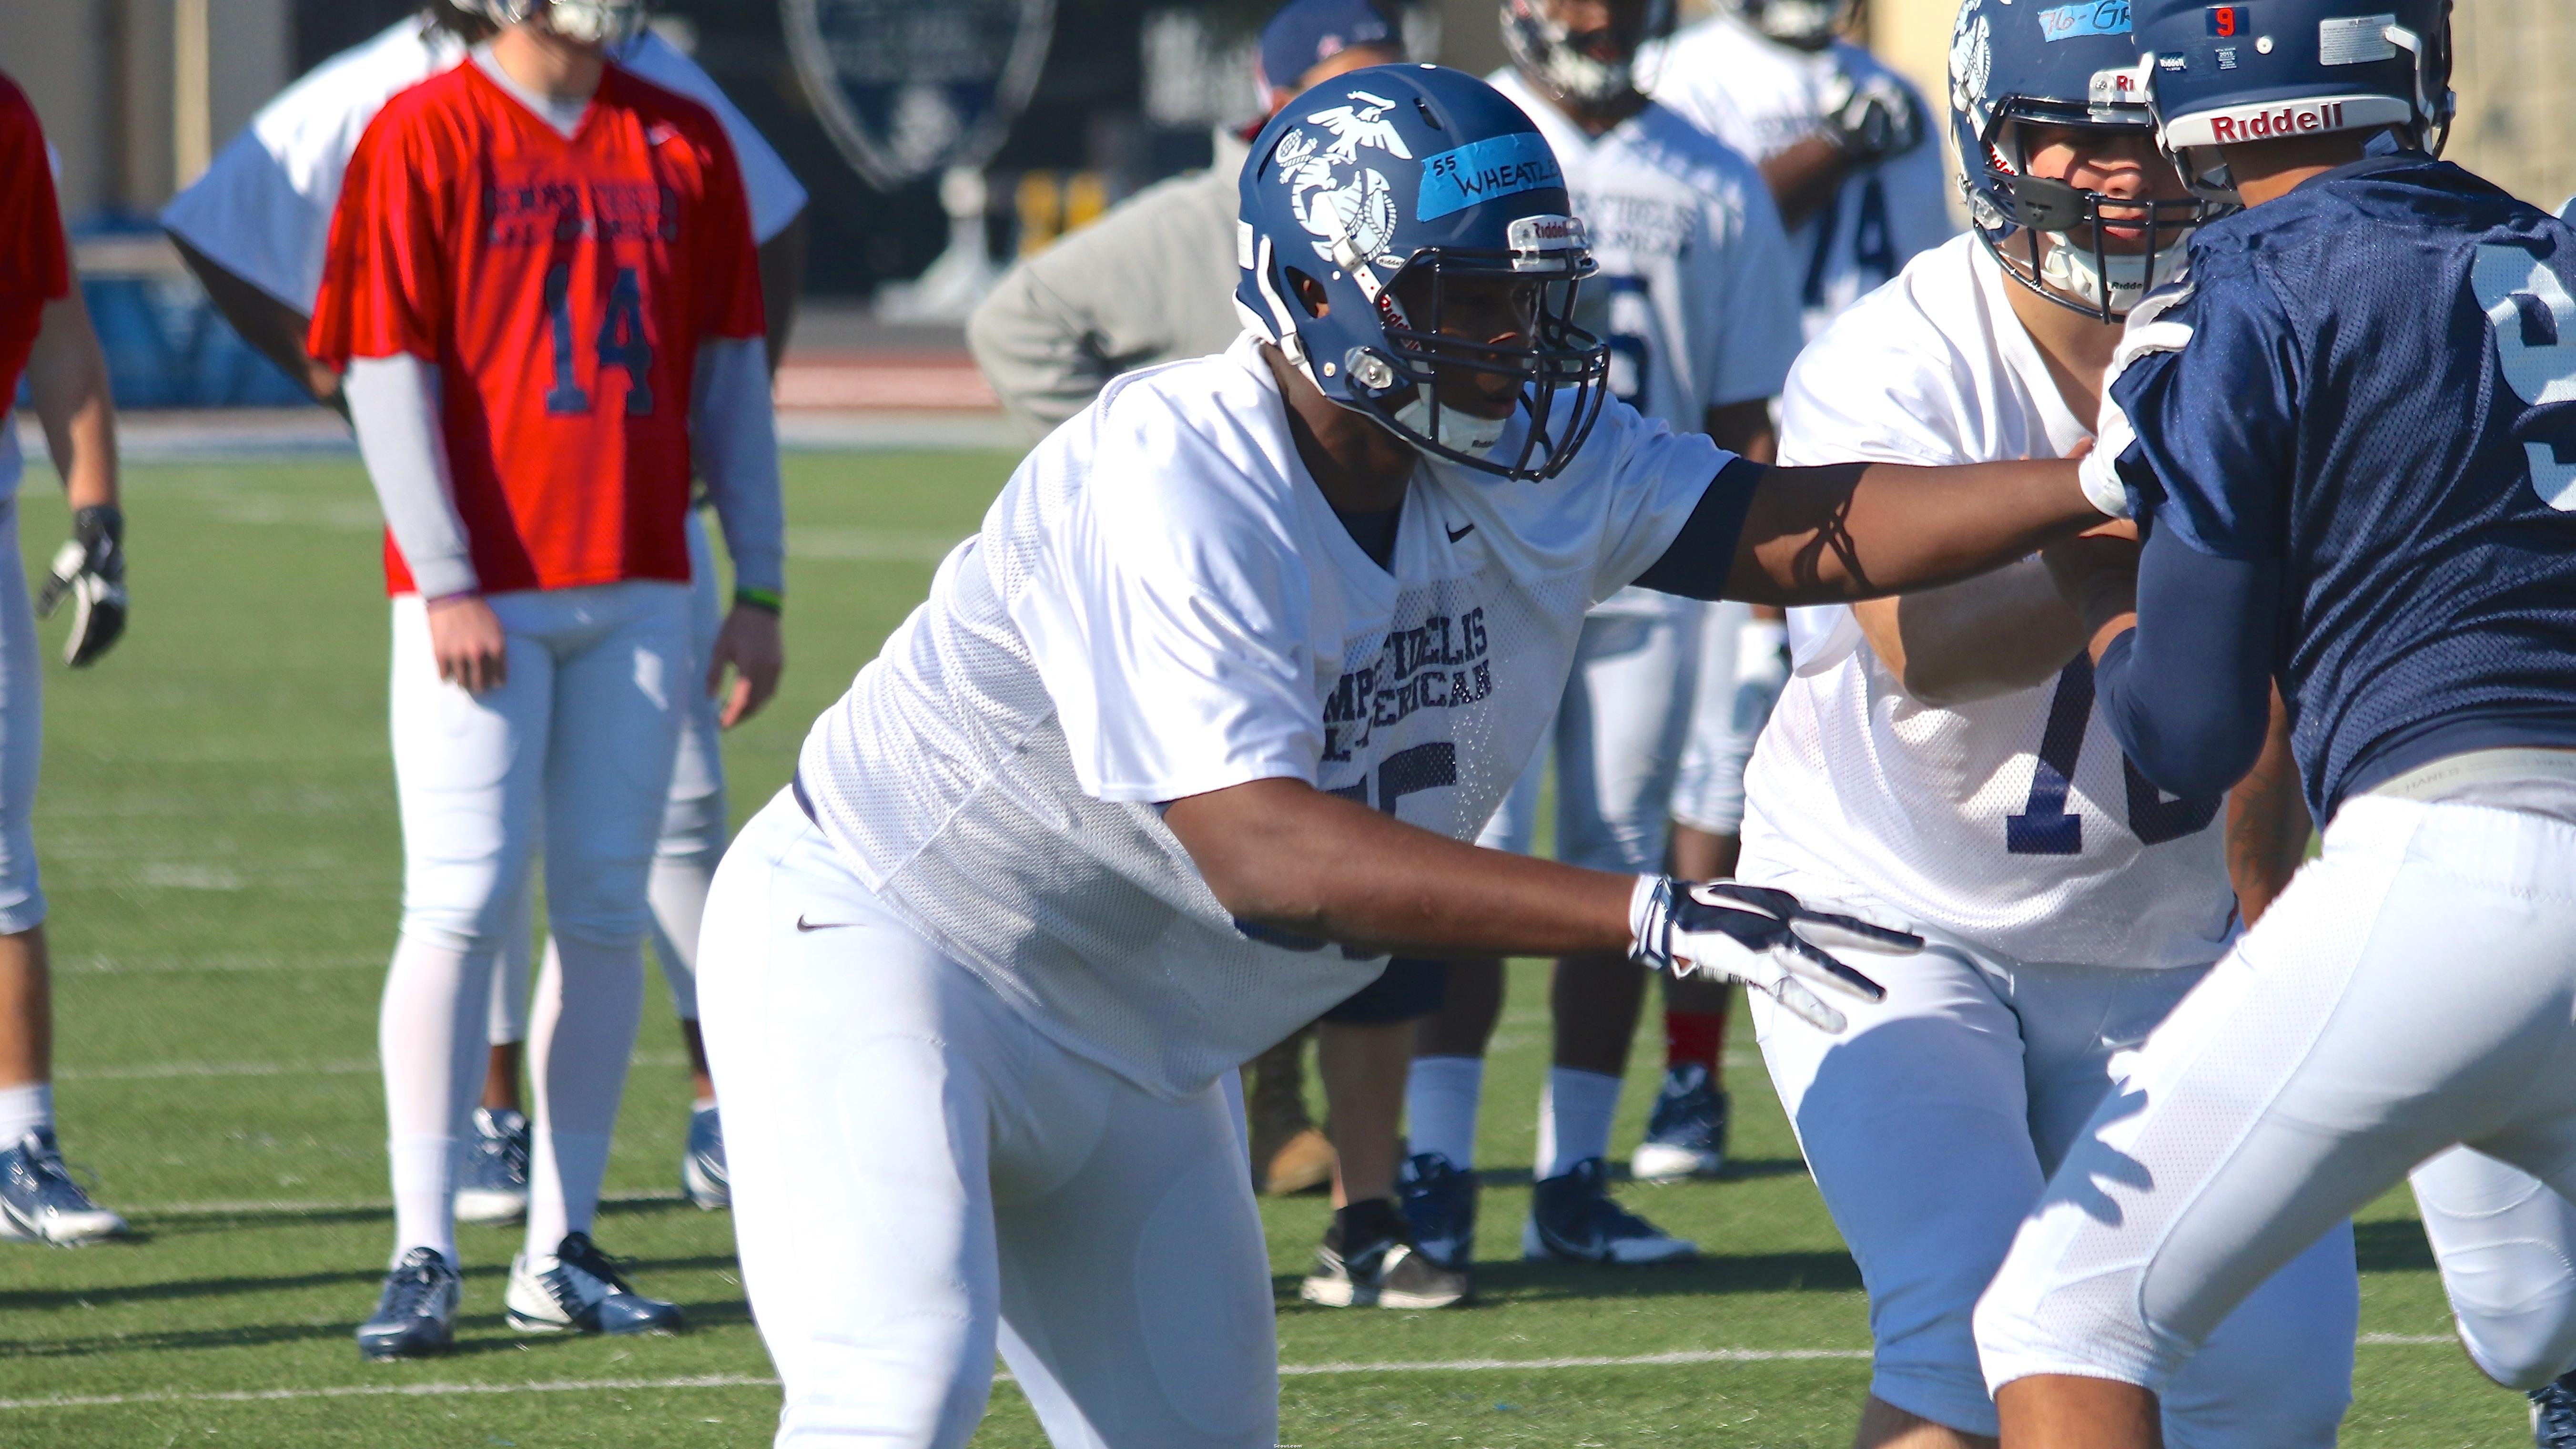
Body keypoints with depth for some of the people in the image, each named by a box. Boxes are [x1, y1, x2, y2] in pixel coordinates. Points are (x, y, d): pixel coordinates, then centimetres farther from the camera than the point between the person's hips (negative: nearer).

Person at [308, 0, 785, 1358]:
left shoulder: (683, 147, 11)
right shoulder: (427, 137, -3)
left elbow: (729, 376, 14)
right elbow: (387, 371, -6)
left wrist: (757, 589, 10)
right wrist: (446, 583, -13)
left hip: (636, 586, 5)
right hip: (480, 597, -5)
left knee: (605, 909, 5)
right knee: (463, 900, -8)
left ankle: (560, 1251, 11)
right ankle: (423, 1255, -5)